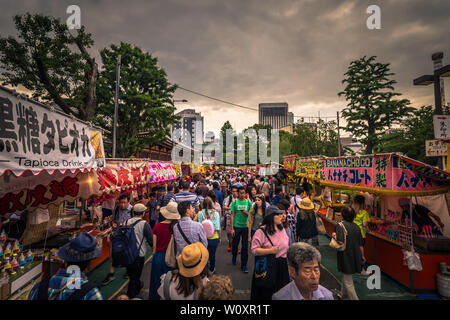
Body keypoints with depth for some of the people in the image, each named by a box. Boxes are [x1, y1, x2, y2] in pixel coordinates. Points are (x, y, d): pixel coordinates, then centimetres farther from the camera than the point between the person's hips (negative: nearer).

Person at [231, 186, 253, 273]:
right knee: (235, 244, 13)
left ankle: (243, 265, 17)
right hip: (237, 226, 0)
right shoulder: (234, 202, -2)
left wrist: (245, 212, -17)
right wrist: (232, 228, -4)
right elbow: (232, 216, -1)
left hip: (246, 226, 1)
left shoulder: (248, 203, 1)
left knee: (245, 246, 4)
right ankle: (234, 257, 42)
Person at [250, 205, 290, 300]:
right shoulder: (261, 231, -15)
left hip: (282, 267, 6)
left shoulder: (282, 229, 6)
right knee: (266, 293, 7)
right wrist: (270, 251, -25)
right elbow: (254, 250, -19)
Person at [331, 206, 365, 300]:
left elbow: (340, 242, -30)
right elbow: (361, 244, 7)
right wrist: (362, 256, 19)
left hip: (346, 256, -8)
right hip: (355, 256, 8)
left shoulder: (340, 225, -19)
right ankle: (343, 294, 45)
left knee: (348, 281, 6)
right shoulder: (356, 226, 1)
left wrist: (334, 235, -12)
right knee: (345, 276, 27)